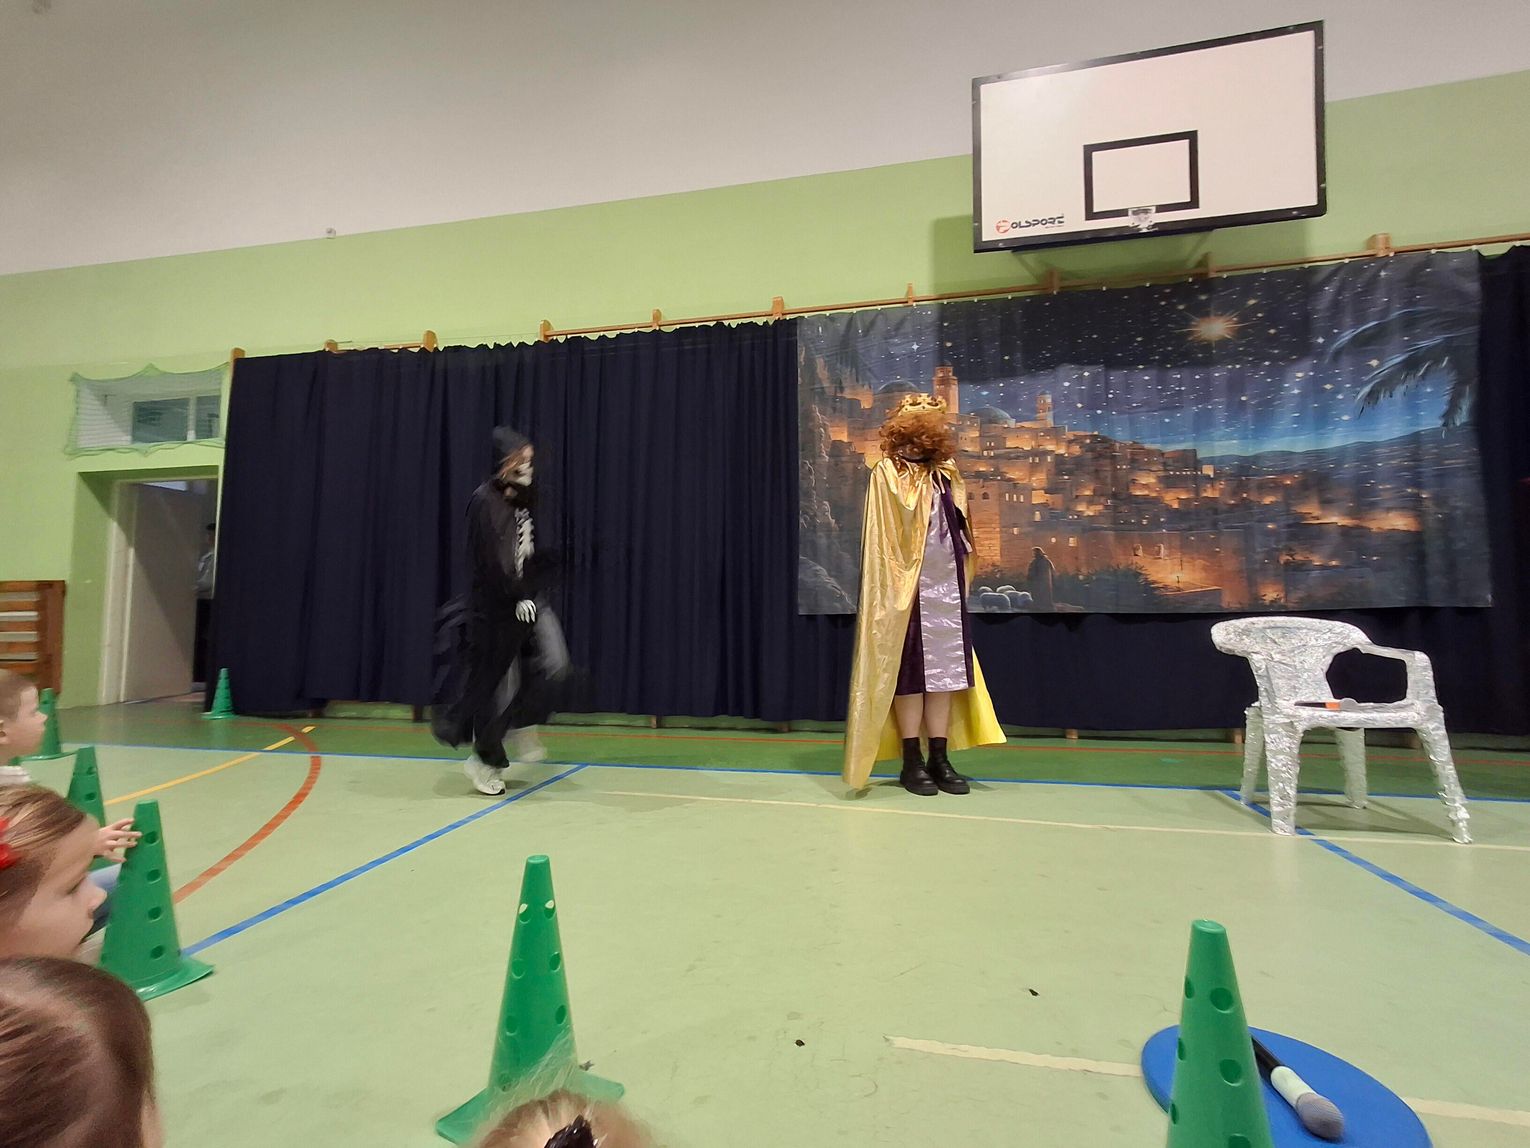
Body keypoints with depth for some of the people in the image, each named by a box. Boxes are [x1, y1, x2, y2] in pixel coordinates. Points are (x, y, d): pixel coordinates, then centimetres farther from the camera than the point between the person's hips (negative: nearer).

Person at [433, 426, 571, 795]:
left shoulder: (528, 498, 8)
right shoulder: (484, 501, -11)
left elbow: (541, 554, 9)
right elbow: (491, 561, -17)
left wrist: (533, 594, -1)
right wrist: (518, 599, -17)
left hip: (531, 600, 6)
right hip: (495, 606, -5)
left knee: (555, 666, -11)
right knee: (498, 684, 2)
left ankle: (521, 727, 15)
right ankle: (486, 761, 23)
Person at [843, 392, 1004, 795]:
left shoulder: (946, 474, 13)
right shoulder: (887, 473, -5)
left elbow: (959, 529, 18)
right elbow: (884, 539, -8)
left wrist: (961, 578, 13)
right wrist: (900, 585, -14)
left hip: (946, 586, 6)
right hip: (907, 587, -6)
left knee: (944, 666, 8)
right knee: (910, 668, 0)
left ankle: (940, 758, 17)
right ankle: (912, 762, 11)